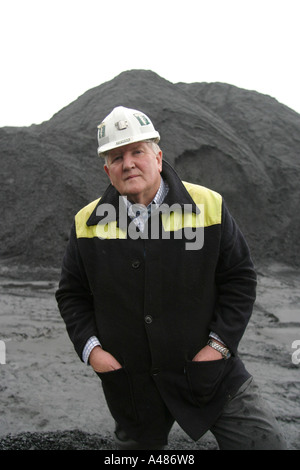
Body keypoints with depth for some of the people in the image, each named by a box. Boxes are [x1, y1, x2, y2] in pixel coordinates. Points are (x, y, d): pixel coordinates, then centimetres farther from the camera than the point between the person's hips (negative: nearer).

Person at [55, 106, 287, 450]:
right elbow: (71, 294, 8)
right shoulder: (86, 224, -2)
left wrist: (220, 342, -10)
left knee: (264, 440, -2)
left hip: (209, 370, -1)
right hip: (131, 382, 2)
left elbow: (240, 277, -1)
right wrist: (90, 348, -6)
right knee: (136, 444, 20)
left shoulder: (208, 205, -7)